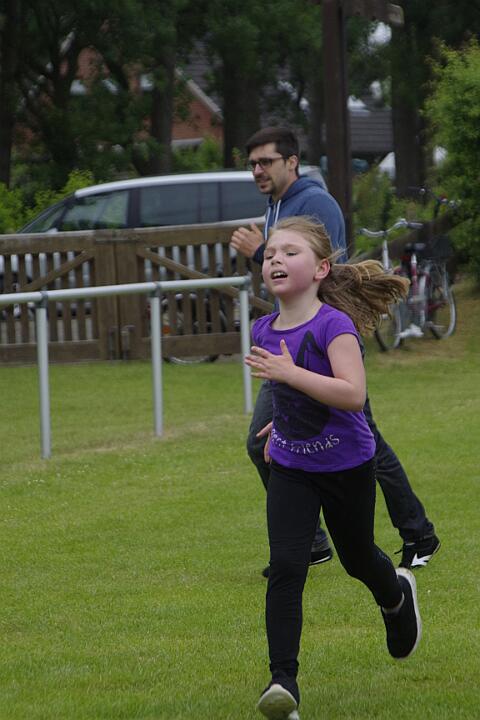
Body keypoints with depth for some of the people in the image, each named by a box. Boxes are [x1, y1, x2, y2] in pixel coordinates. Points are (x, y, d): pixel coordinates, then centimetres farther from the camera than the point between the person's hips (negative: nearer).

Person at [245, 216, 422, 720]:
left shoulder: (333, 325, -22)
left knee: (357, 559, 18)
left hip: (346, 466, -4)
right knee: (285, 566, -13)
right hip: (291, 468, 4)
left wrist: (288, 373, -39)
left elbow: (352, 394, -35)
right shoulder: (264, 330, -2)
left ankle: (397, 595, 54)